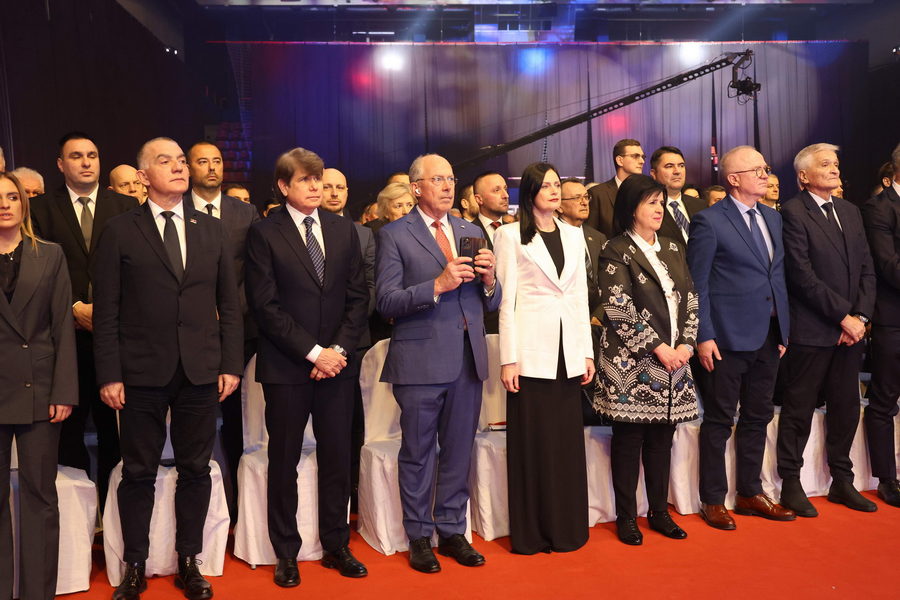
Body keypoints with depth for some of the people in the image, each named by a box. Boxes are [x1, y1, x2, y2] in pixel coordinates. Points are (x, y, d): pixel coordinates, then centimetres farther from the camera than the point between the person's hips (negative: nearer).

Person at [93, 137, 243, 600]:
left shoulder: (212, 230, 8)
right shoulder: (120, 231, 1)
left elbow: (229, 303, 8)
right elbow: (107, 310, -2)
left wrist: (231, 364, 2)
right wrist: (109, 374, -7)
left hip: (202, 371, 2)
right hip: (142, 372, -2)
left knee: (195, 469, 10)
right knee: (139, 473, 8)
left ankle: (188, 562, 25)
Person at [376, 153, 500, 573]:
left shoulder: (471, 232, 13)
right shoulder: (394, 235, -2)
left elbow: (491, 304, 13)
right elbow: (387, 302, -10)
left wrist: (488, 281, -9)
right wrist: (437, 285, -21)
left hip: (468, 361, 5)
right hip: (420, 362, -4)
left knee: (459, 452, 13)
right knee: (418, 454, 7)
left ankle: (452, 531, 27)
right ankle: (419, 537, 22)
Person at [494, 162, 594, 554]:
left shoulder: (574, 235, 13)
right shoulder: (511, 236, 0)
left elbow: (581, 296, 14)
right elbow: (506, 300, -4)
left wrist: (587, 352, 8)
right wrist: (508, 359, -10)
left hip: (569, 348, 4)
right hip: (532, 349, -4)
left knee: (568, 439, 8)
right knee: (532, 440, 1)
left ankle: (567, 527, 21)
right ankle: (531, 532, 14)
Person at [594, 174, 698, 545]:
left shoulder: (672, 249, 14)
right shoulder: (617, 252, -5)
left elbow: (690, 299, 11)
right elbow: (617, 309, -13)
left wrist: (686, 344, -3)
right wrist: (657, 347, -13)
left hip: (673, 358, 6)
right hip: (632, 361, -5)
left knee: (662, 438, 11)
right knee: (629, 438, 3)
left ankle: (659, 511, 23)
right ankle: (626, 517, 13)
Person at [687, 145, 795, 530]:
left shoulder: (772, 218, 12)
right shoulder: (710, 221, -9)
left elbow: (778, 276, 16)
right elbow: (697, 284, -10)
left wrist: (784, 329, 11)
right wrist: (704, 336, -14)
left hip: (769, 336, 7)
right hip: (730, 337, -7)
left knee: (758, 417, 15)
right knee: (720, 420, 3)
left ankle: (750, 493, 28)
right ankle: (713, 500, 15)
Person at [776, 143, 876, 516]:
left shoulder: (850, 211, 15)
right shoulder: (793, 212, -8)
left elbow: (867, 268, 11)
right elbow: (803, 276, -15)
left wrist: (861, 316, -2)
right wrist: (843, 316, -13)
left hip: (851, 330, 7)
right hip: (811, 329, -6)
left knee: (846, 407, 13)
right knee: (799, 409, 3)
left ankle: (842, 480, 26)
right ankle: (790, 483, 15)